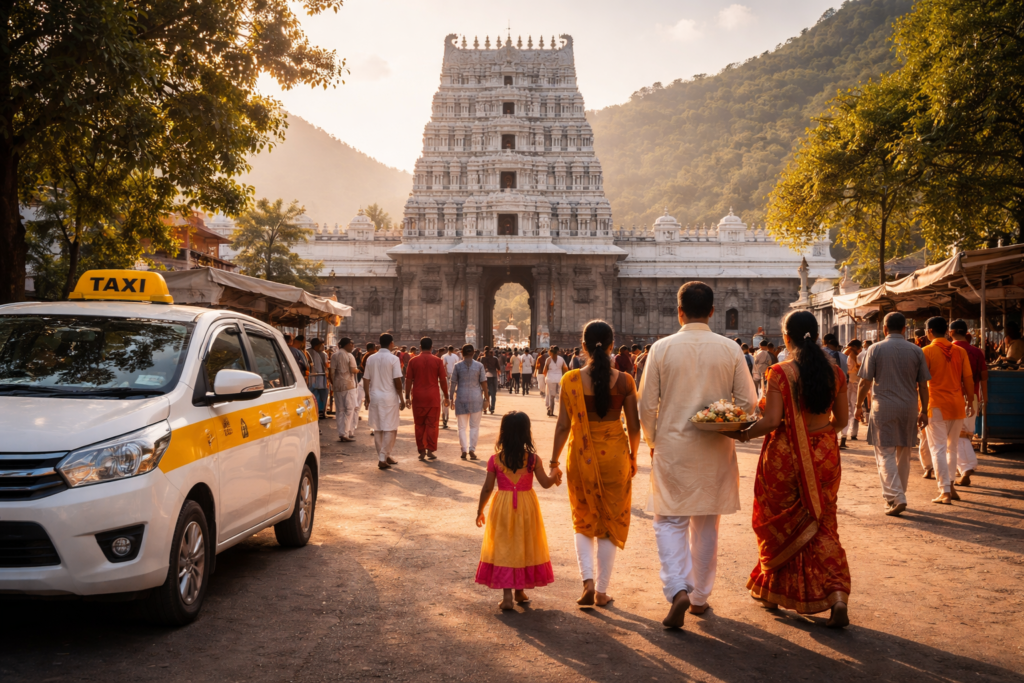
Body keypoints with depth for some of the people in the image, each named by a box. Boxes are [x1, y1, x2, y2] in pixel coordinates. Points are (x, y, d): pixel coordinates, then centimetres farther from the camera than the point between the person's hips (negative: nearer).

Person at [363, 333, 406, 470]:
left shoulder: (370, 359, 6)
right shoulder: (393, 359, -9)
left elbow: (366, 380, 7)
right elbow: (397, 381, -11)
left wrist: (367, 397, 16)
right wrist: (401, 398, -3)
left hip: (374, 397, 5)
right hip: (389, 397, -5)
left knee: (377, 429, 11)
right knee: (390, 428, 2)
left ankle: (382, 457, 18)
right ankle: (384, 457, -4)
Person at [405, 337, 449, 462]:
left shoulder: (413, 360, 0)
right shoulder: (437, 361, -2)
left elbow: (408, 380, -1)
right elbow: (443, 380, -2)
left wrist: (407, 396, 5)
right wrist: (446, 396, 7)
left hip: (418, 396, 1)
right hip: (433, 396, -1)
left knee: (419, 424, 9)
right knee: (431, 424, 4)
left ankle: (421, 451, 11)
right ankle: (430, 450, 0)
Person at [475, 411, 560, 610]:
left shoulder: (495, 459, -9)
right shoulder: (533, 459, -9)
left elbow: (487, 488, -5)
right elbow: (546, 482, -5)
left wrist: (480, 510, 7)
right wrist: (555, 474, 17)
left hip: (502, 507, -1)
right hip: (527, 506, 1)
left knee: (504, 549, 7)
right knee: (524, 548, 16)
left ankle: (507, 595, 1)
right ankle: (520, 591, 27)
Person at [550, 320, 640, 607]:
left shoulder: (571, 380, -8)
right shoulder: (624, 381, -7)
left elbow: (563, 425, -7)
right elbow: (634, 426, -3)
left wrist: (554, 461, 3)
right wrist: (633, 456, 13)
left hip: (581, 455, 0)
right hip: (615, 454, 0)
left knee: (583, 521, 18)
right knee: (611, 523, 13)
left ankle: (588, 580, 1)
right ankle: (602, 591, 18)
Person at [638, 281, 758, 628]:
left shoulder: (662, 348, -7)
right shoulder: (730, 349, -3)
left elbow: (647, 405, -5)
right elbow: (748, 402, -2)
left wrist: (652, 442, 10)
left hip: (672, 447, -2)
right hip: (716, 451, 2)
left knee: (670, 521, 7)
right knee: (706, 524, 15)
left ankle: (679, 590, -12)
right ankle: (700, 596, 25)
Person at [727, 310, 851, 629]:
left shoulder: (780, 373, -14)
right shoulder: (835, 371, 0)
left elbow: (771, 421, -18)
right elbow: (842, 419, 6)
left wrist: (743, 434, -3)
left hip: (785, 456, -4)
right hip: (824, 456, 4)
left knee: (779, 525, 15)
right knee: (821, 525, 13)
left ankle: (774, 591, 29)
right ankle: (837, 597, -1)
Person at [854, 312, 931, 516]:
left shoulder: (875, 350, -4)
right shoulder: (916, 351, 3)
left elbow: (865, 382, -5)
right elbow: (923, 384, 4)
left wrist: (859, 406, 7)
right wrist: (924, 411, 12)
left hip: (883, 407, -3)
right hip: (909, 408, 3)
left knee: (885, 454, -1)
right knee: (903, 454, 14)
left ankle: (896, 497, -13)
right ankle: (898, 496, 24)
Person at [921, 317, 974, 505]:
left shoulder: (927, 351, -8)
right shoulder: (960, 352, 3)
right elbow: (968, 380, 4)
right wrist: (970, 402, 14)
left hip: (936, 406, -4)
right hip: (957, 405, 4)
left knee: (938, 449, -1)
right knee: (953, 447, 18)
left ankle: (945, 491, -5)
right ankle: (950, 484, 26)